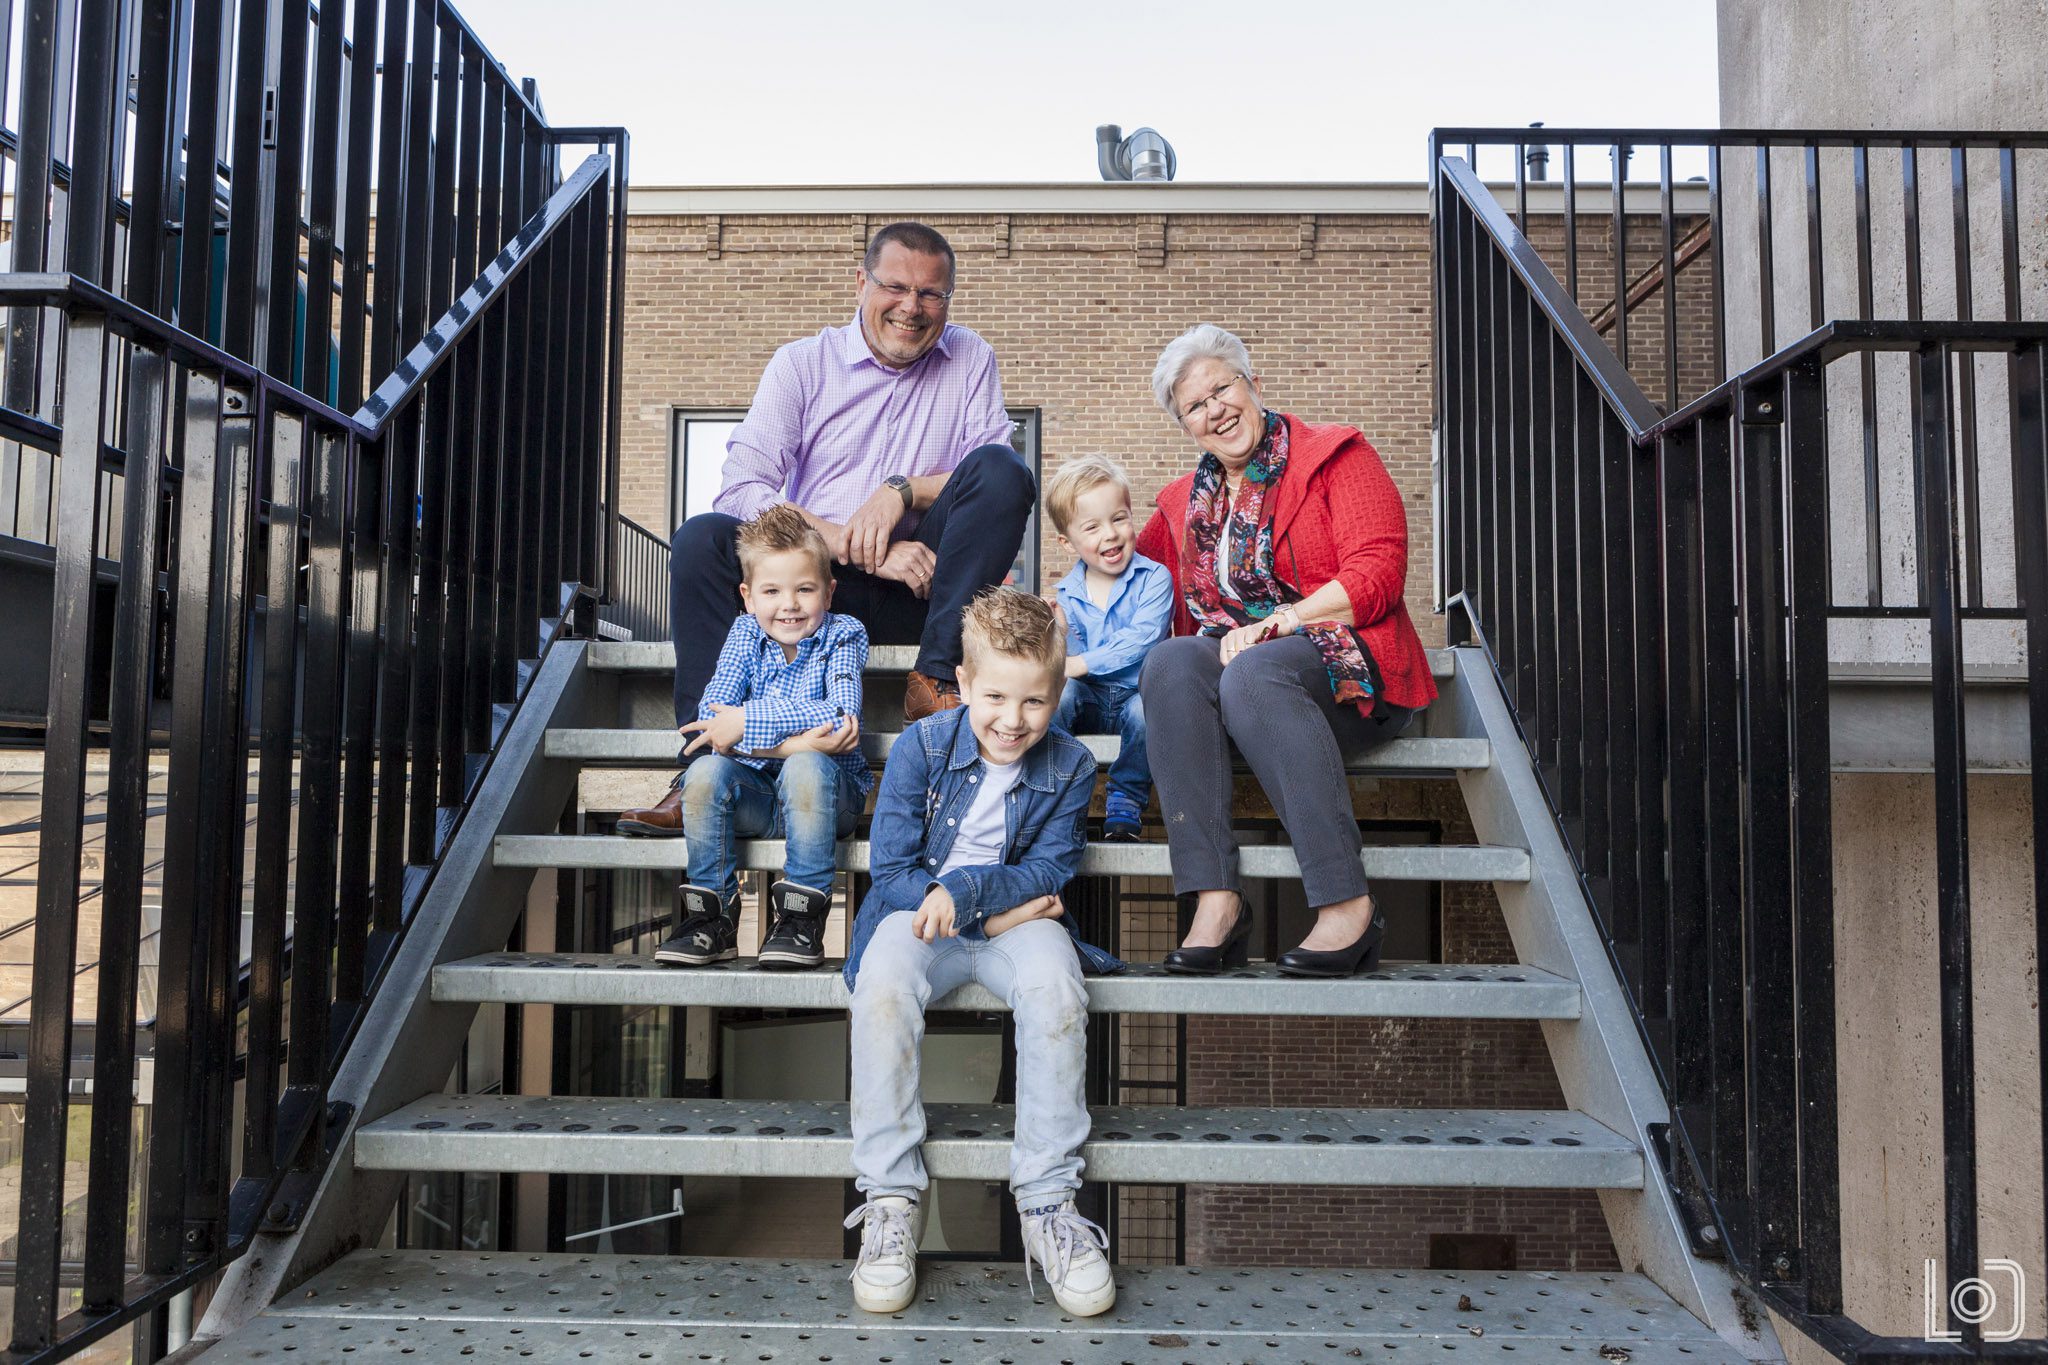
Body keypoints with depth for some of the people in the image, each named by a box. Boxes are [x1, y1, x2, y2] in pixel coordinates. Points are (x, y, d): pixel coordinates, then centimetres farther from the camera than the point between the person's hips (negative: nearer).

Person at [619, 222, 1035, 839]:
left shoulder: (969, 360, 10)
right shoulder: (801, 364, 6)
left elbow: (999, 482, 0)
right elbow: (742, 490, -9)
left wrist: (902, 489, -16)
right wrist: (866, 552, -20)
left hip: (919, 593, 0)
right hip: (815, 582, 0)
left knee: (1001, 468, -22)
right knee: (701, 538, -25)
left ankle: (935, 681, -27)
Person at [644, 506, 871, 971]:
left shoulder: (843, 634, -3)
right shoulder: (745, 634, 4)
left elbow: (841, 715, -22)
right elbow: (709, 719, -11)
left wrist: (747, 721, -24)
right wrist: (787, 740, -27)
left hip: (830, 793, -3)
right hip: (755, 796, 3)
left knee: (806, 767, -34)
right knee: (706, 771, -26)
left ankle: (801, 920, -26)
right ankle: (711, 918, -14)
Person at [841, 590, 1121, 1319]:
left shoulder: (1069, 765, -4)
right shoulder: (920, 746, -8)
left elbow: (1051, 870, -6)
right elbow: (890, 871, -9)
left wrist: (966, 890, -25)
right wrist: (1001, 910, -16)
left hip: (1015, 919, 1)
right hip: (919, 912, 0)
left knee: (1055, 982, -33)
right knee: (882, 982, -34)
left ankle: (1046, 1198, -22)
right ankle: (891, 1197, -23)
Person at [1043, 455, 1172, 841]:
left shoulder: (1153, 579, -6)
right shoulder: (1064, 594, 3)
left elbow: (1140, 641, -19)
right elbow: (1068, 663, 0)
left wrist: (1080, 664, -25)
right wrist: (1059, 630, -20)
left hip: (1137, 692, -2)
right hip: (1088, 700, 2)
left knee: (1146, 708, -34)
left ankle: (1125, 800, -10)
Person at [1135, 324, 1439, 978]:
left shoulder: (1335, 456, 4)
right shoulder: (1185, 501, 20)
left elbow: (1377, 575, -7)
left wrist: (1272, 625, -16)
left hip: (1344, 670, -4)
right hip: (1229, 662, 4)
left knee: (1253, 674, -37)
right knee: (1170, 661, -30)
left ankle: (1348, 907, -37)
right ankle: (1216, 901, -36)